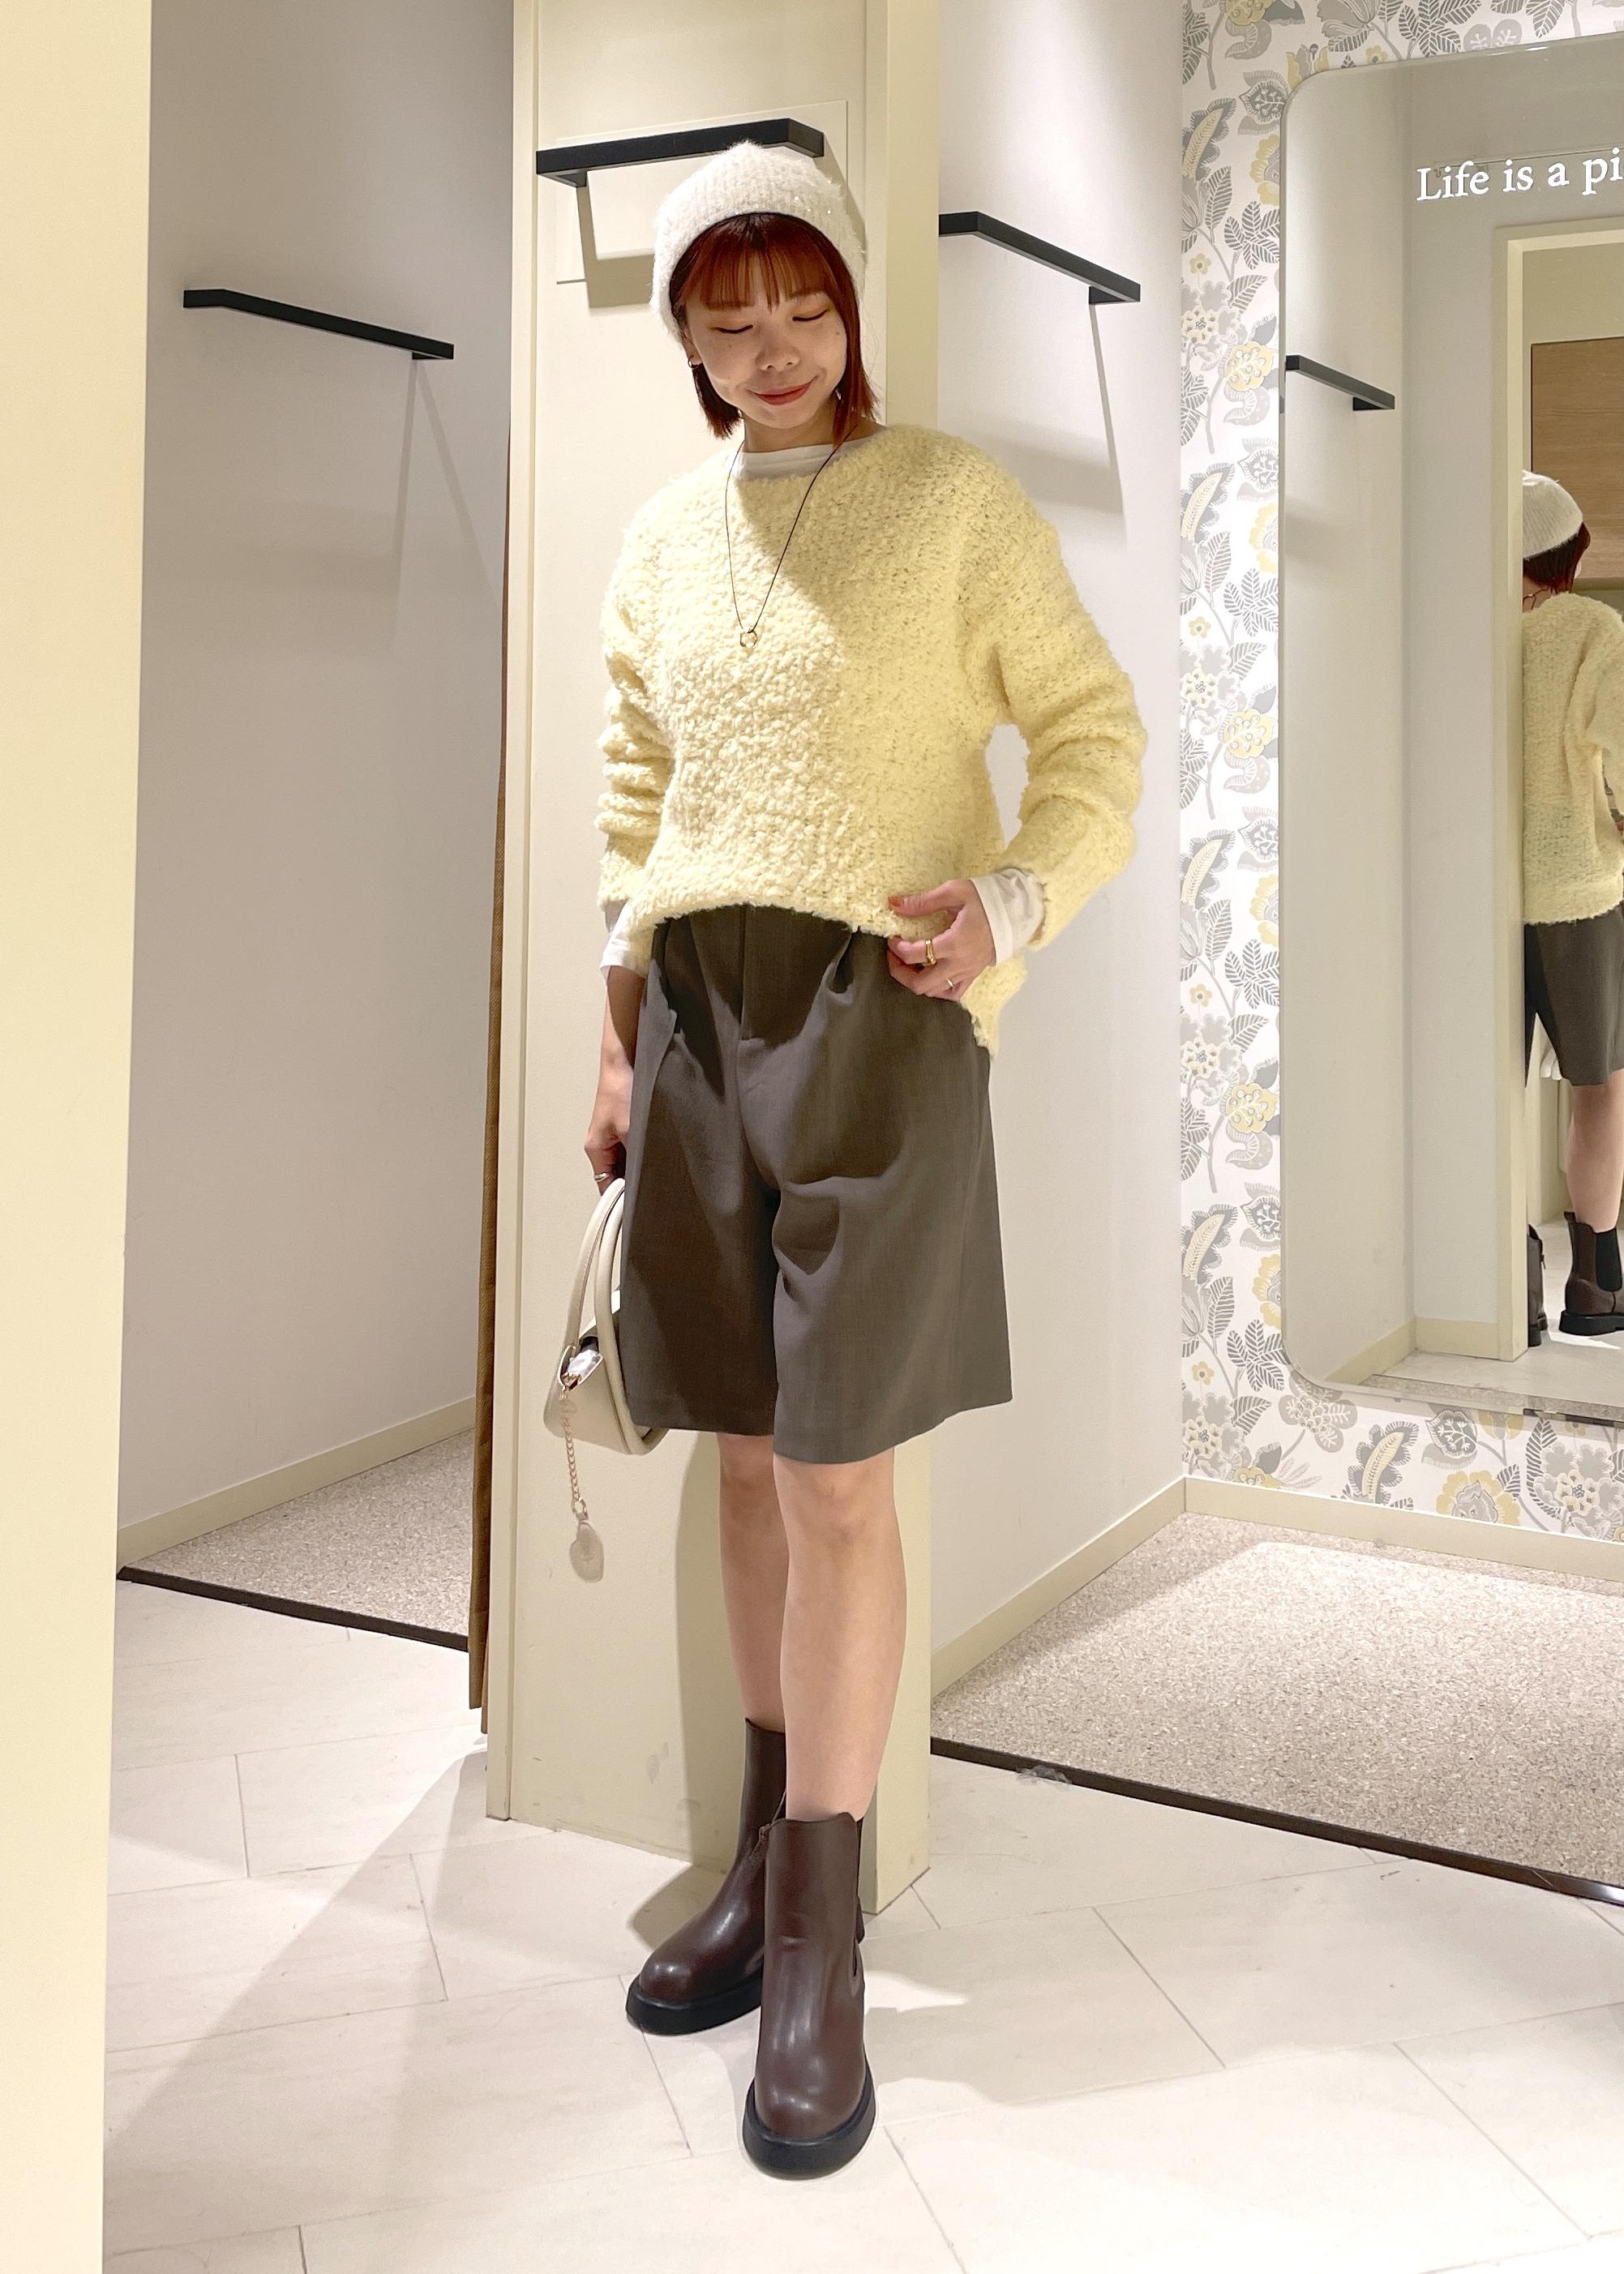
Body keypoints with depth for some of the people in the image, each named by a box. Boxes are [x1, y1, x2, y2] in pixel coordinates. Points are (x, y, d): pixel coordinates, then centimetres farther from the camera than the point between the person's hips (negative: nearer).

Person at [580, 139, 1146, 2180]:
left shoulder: (954, 498, 2)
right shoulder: (662, 540, 15)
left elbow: (1094, 729, 3)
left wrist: (1014, 900, -15)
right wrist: (615, 1035, 12)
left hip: (880, 1009, -5)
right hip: (699, 1010, 5)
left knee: (835, 1469, -8)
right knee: (747, 1448, 8)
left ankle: (819, 1953, 3)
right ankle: (774, 1862, 21)